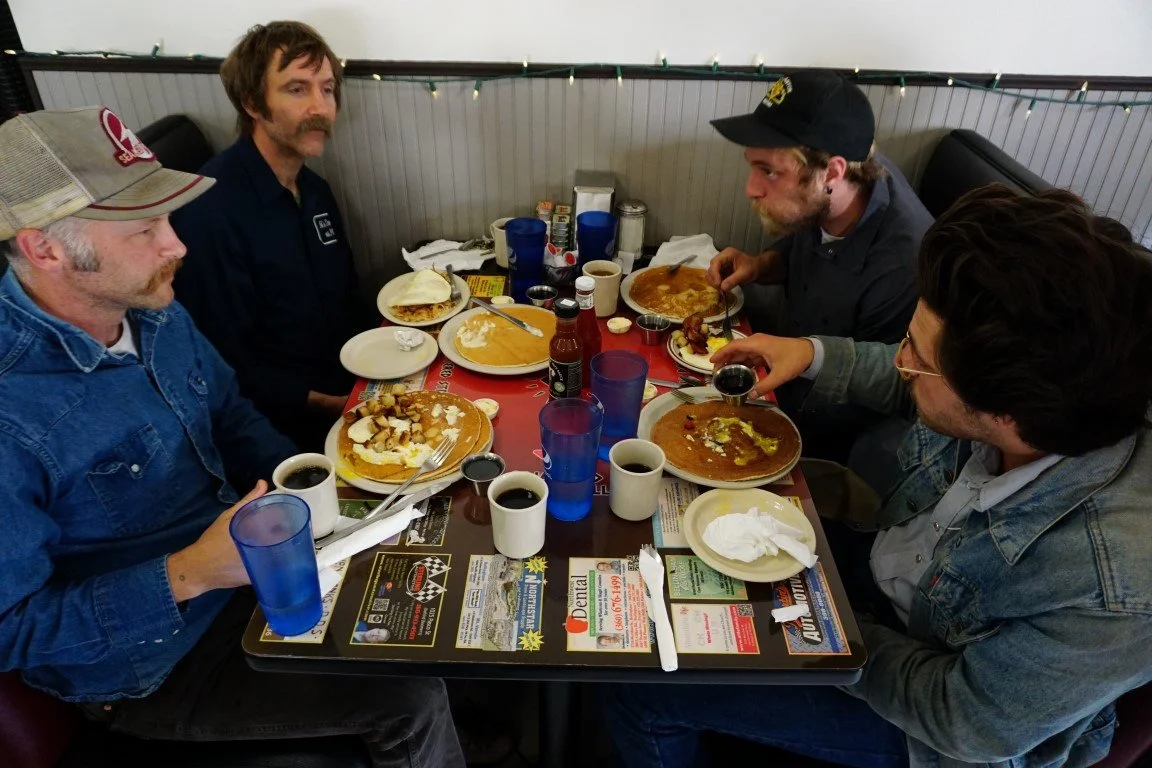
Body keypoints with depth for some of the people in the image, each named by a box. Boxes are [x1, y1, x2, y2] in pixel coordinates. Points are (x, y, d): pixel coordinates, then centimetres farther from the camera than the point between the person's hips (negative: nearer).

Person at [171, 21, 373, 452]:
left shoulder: (314, 190, 8)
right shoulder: (210, 211, -19)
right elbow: (227, 367, -16)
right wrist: (335, 404, -17)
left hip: (351, 391, 8)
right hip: (291, 426, -7)